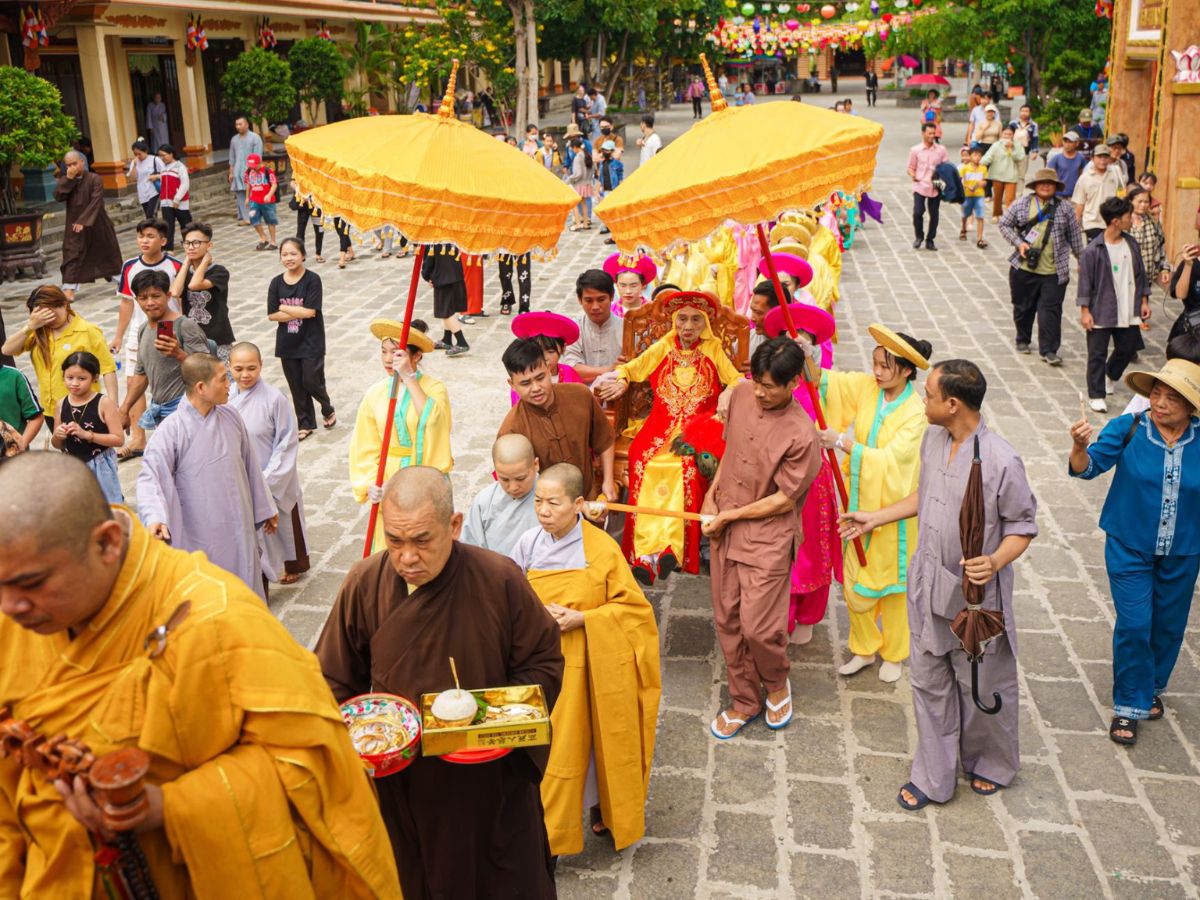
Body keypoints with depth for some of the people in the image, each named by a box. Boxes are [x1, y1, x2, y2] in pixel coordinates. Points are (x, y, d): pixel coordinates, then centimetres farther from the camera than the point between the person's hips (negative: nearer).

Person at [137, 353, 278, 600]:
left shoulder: (231, 417, 0)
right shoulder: (170, 430, -16)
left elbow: (250, 467, 9)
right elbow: (150, 476, -20)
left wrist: (265, 509, 17)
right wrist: (154, 517, -38)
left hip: (239, 529, 5)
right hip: (200, 536, -5)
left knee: (246, 587, 17)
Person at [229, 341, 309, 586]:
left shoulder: (274, 398, -19)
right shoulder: (226, 397, -7)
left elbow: (288, 443, -14)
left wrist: (268, 478, -16)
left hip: (275, 481, -3)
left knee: (283, 524, 18)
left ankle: (293, 565, 42)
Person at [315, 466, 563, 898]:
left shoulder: (501, 580, -17)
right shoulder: (364, 584, -11)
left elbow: (544, 662, -5)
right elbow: (333, 682, 1)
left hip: (490, 779, -1)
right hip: (398, 780, 2)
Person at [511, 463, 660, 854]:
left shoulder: (602, 549, -16)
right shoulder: (529, 543, -8)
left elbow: (632, 605, -8)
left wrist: (582, 619, -19)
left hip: (589, 664, -2)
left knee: (596, 735, 13)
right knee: (551, 744, 10)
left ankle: (603, 804, 39)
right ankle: (551, 828, 27)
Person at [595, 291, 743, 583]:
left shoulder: (713, 348, 14)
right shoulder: (663, 347, 18)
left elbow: (736, 379, 10)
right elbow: (629, 368, 22)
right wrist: (621, 380, 0)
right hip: (662, 422, 2)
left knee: (687, 464, -35)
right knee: (643, 461, -29)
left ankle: (672, 546, -36)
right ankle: (646, 551, -32)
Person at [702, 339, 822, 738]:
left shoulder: (801, 434, -21)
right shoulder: (741, 395, -3)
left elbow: (783, 500, -16)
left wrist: (729, 516, -10)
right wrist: (711, 495, 5)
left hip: (768, 537, -6)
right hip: (724, 529, 6)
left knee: (758, 627, -5)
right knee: (727, 621, 12)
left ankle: (777, 683, 29)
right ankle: (744, 701, 31)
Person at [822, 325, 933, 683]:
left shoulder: (917, 412, -20)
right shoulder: (866, 387, -5)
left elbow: (889, 458, -29)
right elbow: (825, 380, -10)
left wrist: (842, 442, -35)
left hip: (893, 509, -4)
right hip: (861, 503, 4)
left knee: (893, 583, 13)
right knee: (854, 582, 13)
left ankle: (894, 653, 35)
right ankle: (865, 648, 35)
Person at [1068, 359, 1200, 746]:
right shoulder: (1128, 429, -14)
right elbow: (1089, 466, -21)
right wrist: (1081, 447, -42)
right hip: (1131, 547, -2)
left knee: (1168, 625, 16)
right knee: (1134, 625, -4)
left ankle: (1151, 688, 41)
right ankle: (1129, 704, 13)